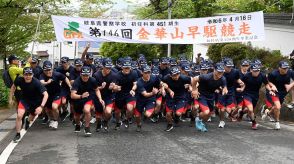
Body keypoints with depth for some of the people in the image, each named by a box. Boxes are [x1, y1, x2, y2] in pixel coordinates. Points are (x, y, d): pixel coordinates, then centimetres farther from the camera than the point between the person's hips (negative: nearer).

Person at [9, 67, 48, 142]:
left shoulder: (36, 82, -34)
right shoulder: (19, 80, -24)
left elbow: (46, 94, -37)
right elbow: (13, 87, -1)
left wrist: (41, 106, -46)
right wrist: (10, 99, 2)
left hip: (35, 101, -1)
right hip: (24, 99, 1)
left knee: (32, 117, 18)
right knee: (19, 116, -20)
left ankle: (27, 121, 58)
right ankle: (18, 134, 0)